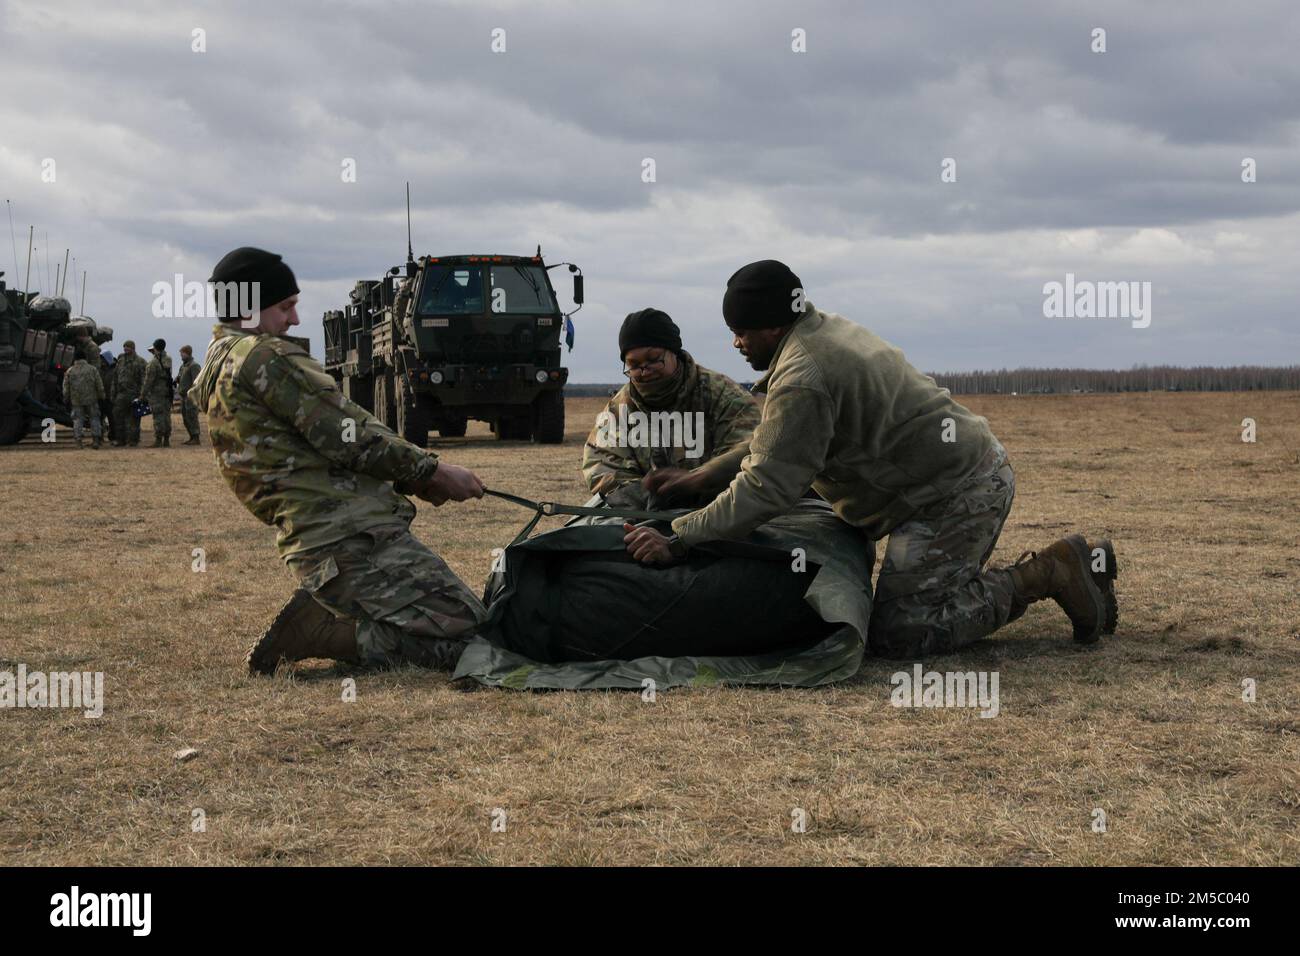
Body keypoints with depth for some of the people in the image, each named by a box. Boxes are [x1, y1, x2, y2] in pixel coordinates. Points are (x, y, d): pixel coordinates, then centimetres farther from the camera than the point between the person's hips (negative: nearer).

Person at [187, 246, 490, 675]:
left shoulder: (216, 373, 23)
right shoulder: (264, 355, -9)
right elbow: (347, 437, -12)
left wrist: (409, 478, 13)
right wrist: (431, 470, 1)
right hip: (349, 538, -10)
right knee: (466, 634, -13)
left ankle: (321, 614, 8)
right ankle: (314, 631, -12)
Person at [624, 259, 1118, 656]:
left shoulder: (802, 378, -19)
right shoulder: (826, 329, 14)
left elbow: (767, 487, -22)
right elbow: (775, 445, 21)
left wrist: (678, 539, -19)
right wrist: (702, 478, 18)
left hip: (953, 495, -10)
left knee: (895, 633, -10)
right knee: (940, 596, 24)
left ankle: (1045, 574, -8)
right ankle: (1069, 565, 16)